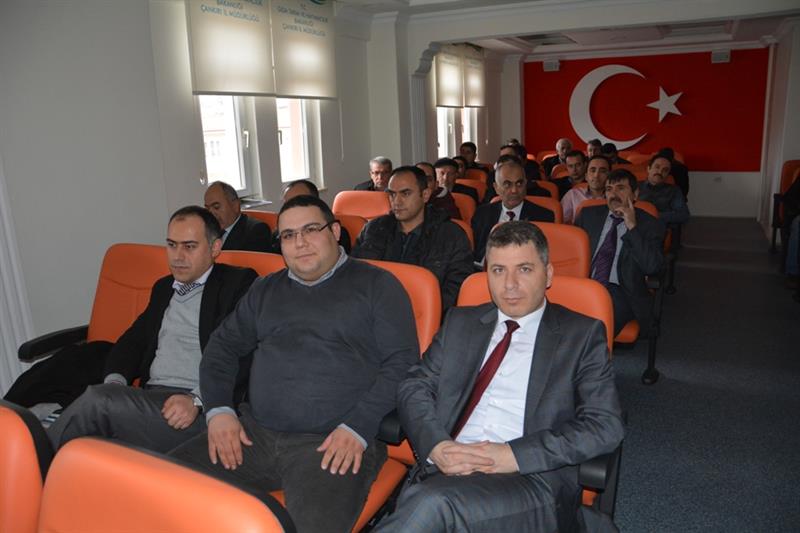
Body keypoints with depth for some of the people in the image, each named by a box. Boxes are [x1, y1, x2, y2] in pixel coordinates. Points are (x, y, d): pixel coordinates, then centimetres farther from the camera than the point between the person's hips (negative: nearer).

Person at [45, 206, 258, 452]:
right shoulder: (163, 287, 24)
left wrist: (197, 399, -20)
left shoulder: (239, 283, 1)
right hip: (150, 399, 6)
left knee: (97, 401, -23)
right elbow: (134, 338, 23)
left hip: (201, 408, -5)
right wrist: (115, 381, 1)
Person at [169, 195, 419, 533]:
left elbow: (402, 362, -2)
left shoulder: (376, 284, 4)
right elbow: (223, 346, 21)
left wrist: (358, 428, -13)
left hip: (333, 442, -5)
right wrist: (218, 409, 3)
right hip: (254, 432, 6)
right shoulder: (265, 289, 20)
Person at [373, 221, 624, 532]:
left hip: (533, 479, -2)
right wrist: (436, 445, -10)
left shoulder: (582, 335, 8)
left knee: (433, 505, -33)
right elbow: (414, 387, 11)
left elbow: (605, 425, -2)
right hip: (446, 469, 3)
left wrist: (513, 454, -13)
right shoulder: (460, 322, 18)